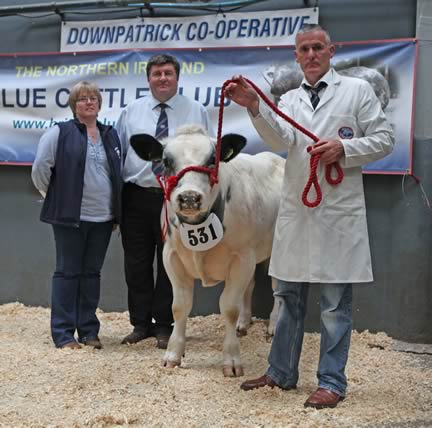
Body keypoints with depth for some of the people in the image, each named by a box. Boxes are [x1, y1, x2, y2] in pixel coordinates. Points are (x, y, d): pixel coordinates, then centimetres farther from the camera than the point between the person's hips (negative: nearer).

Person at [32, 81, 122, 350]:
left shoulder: (111, 135, 13)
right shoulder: (60, 133, -3)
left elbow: (119, 173, 19)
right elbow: (41, 168, -4)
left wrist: (116, 211, 14)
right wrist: (55, 196, 4)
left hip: (103, 217, 5)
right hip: (70, 216, -4)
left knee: (92, 272, 10)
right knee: (68, 272, 0)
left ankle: (89, 331, 18)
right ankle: (63, 334, 6)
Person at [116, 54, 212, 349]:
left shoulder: (196, 111, 5)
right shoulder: (132, 111, 10)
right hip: (136, 197, 2)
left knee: (170, 264, 5)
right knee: (137, 264, 7)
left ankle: (164, 325, 16)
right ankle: (140, 323, 19)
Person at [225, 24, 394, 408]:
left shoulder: (357, 90, 4)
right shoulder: (289, 100, 13)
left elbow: (384, 139, 1)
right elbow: (280, 139, -7)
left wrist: (343, 148, -15)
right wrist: (254, 107, -24)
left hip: (339, 211, -4)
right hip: (296, 210, 4)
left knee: (336, 302, 0)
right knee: (289, 296, 12)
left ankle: (332, 383, 10)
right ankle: (282, 373, 24)